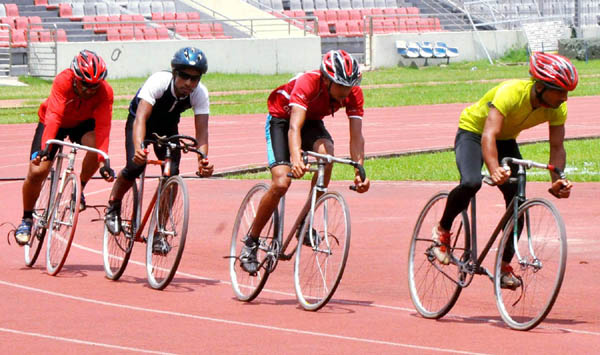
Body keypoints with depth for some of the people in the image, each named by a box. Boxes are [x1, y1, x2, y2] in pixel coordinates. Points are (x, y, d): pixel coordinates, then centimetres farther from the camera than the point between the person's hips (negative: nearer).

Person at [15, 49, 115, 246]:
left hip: (82, 123, 1)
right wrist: (45, 148, -58)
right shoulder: (63, 81, -36)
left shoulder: (105, 92, -31)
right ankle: (26, 219, 10)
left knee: (94, 146, -32)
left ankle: (79, 190, -5)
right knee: (36, 172, -14)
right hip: (54, 123, -1)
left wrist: (104, 161, -48)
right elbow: (54, 116, -45)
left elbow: (102, 127, -36)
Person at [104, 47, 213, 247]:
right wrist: (139, 147, -64)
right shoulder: (158, 82, -36)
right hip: (141, 121, -3)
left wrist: (203, 159, -52)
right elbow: (141, 117, -46)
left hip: (168, 127, 3)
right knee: (136, 165, -26)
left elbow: (202, 131, -33)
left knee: (172, 173, -19)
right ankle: (113, 207, 4)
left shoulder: (200, 93, -27)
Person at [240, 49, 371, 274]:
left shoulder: (353, 94, -24)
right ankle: (251, 241, -2)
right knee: (281, 183, -20)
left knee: (326, 154, -30)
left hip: (312, 121, 4)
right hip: (281, 118, -4)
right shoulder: (308, 83, -37)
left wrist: (360, 171, -43)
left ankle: (305, 220, -15)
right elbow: (294, 127, -48)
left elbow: (356, 135, -28)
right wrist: (296, 158, -65)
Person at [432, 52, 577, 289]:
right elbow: (488, 135, -46)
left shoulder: (557, 108, -21)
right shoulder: (511, 93, -38)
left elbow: (557, 147, -20)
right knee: (471, 183, -32)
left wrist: (558, 181, -38)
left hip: (506, 140, 6)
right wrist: (494, 170, -63)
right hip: (472, 132, -6)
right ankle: (443, 230, -6)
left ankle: (505, 265, 7)